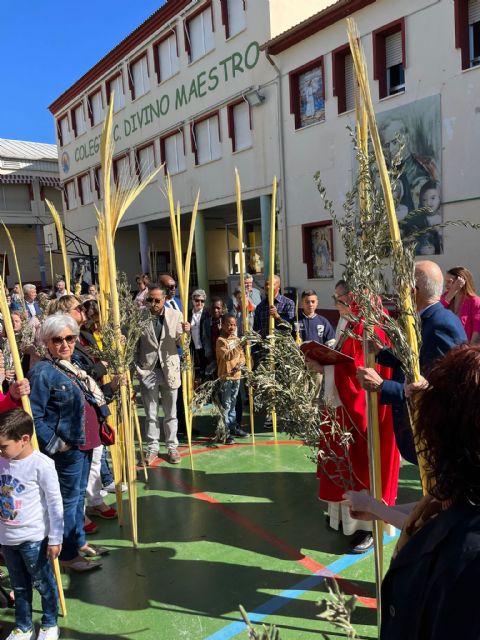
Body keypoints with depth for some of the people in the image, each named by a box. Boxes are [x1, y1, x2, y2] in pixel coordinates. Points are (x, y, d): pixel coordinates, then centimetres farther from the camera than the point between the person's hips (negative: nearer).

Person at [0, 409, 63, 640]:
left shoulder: (41, 465, -21)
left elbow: (55, 503, -14)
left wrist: (55, 538, -10)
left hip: (33, 538, -5)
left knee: (43, 583, 13)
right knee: (19, 586, 20)